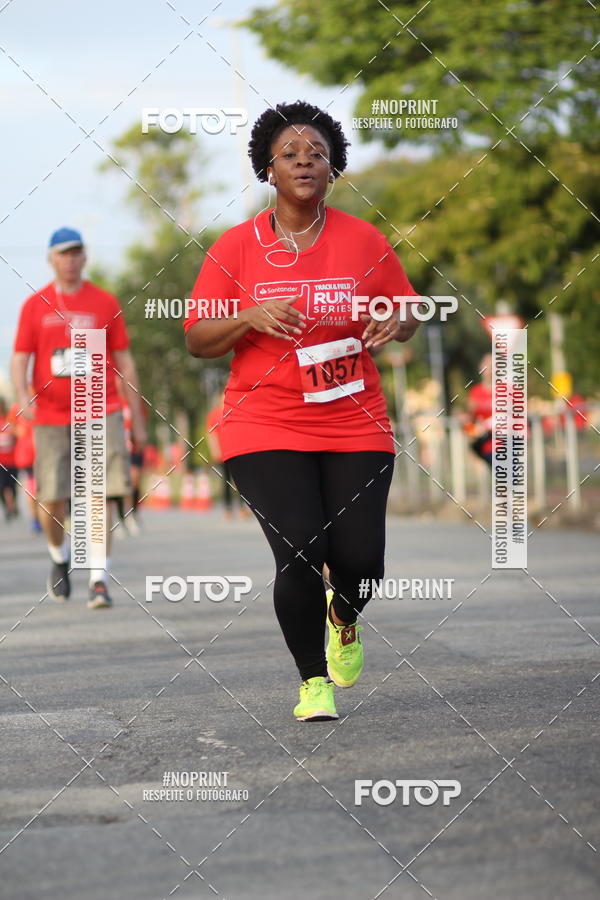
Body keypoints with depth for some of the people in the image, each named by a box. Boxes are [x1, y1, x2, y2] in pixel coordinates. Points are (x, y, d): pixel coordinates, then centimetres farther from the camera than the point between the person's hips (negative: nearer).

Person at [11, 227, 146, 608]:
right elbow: (20, 358, 5)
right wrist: (22, 396, -15)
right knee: (51, 503, 3)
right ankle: (60, 558, 32)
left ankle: (99, 581, -7)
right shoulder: (35, 305, 7)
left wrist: (137, 419, 7)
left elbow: (125, 363, 8)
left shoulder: (105, 303, 5)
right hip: (51, 417, 1)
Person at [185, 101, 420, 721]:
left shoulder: (364, 240, 5)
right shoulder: (236, 246, 1)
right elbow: (197, 340, 2)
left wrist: (394, 325, -10)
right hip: (265, 430, -1)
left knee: (360, 560, -6)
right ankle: (313, 681, 10)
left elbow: (411, 313, 14)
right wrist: (252, 317, -16)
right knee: (300, 554, -14)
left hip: (355, 427, 2)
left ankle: (344, 621, 33)